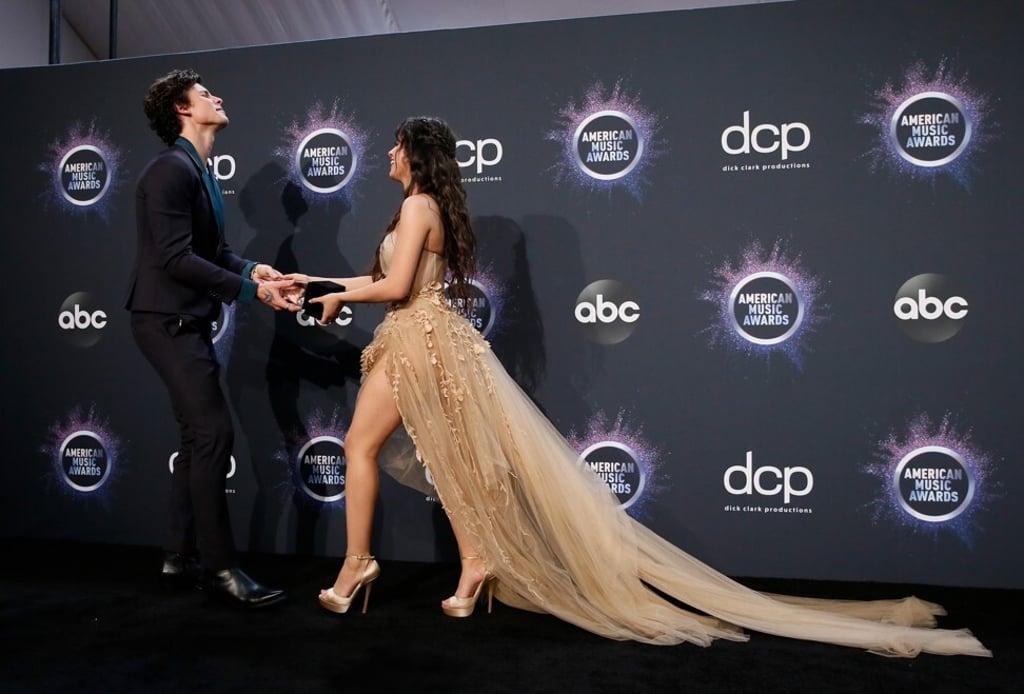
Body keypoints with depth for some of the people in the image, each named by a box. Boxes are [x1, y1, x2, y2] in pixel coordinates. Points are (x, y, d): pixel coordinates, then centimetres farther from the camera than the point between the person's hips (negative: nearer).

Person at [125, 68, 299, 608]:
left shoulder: (201, 172, 16)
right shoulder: (171, 169, -14)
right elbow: (177, 259, -22)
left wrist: (251, 270, -3)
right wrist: (250, 290, -20)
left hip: (189, 321, 10)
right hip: (167, 320, -10)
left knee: (200, 437, 11)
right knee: (213, 433, -12)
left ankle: (181, 559, 20)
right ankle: (219, 567, -4)